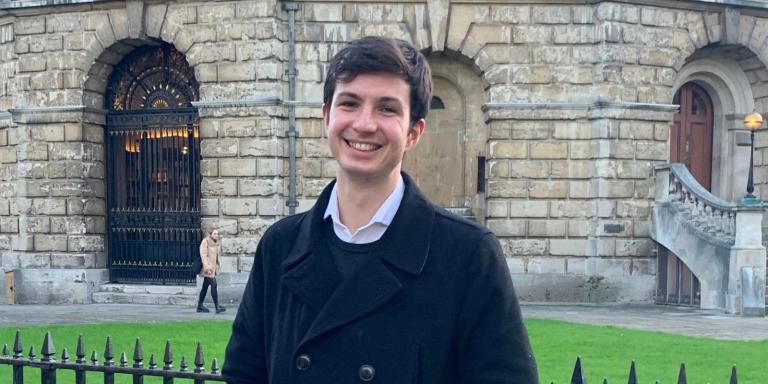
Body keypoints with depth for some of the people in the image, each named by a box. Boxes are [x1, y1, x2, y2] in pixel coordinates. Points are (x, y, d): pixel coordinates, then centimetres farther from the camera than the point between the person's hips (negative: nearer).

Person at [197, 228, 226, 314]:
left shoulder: (216, 243, 13)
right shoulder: (205, 242, -12)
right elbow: (203, 255, -17)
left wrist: (218, 264, 16)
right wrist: (207, 267, -23)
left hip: (213, 267, 9)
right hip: (208, 267, -9)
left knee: (205, 286, 13)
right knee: (213, 285, -14)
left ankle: (200, 306, 20)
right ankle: (217, 307, -17)